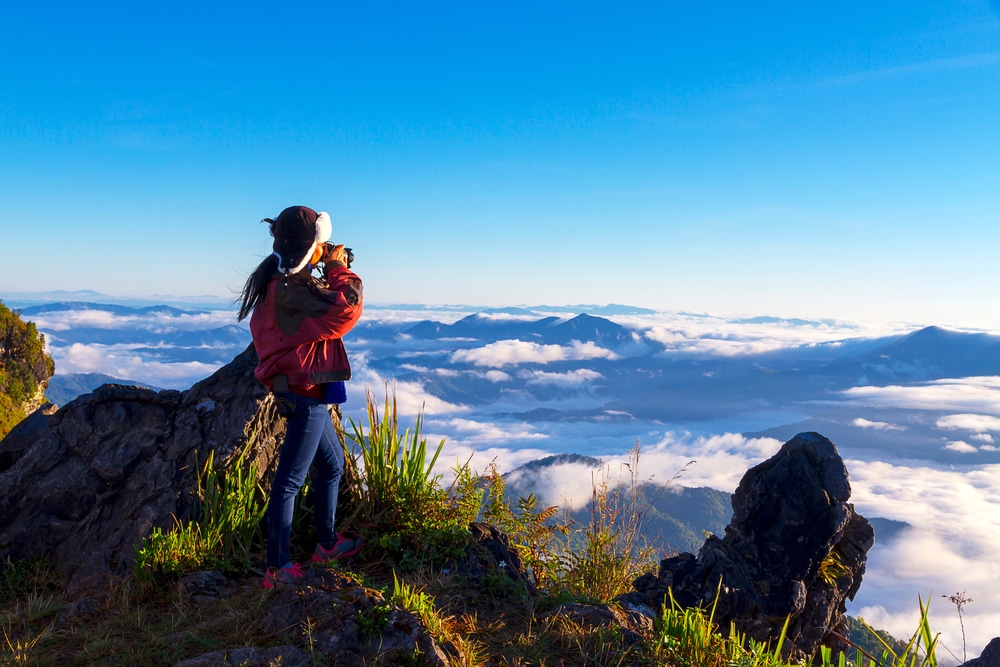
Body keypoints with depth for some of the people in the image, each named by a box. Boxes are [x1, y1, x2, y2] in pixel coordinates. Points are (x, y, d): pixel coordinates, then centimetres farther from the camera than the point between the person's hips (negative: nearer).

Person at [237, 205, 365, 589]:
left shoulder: (279, 283, 10)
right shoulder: (290, 290, -22)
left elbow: (324, 308, 20)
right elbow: (347, 308, -29)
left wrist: (333, 274, 6)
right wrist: (339, 269, -13)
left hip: (300, 391, 11)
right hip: (305, 394, -11)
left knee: (332, 465, 22)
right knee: (289, 480, -2)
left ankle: (327, 543, 35)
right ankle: (277, 569, 9)